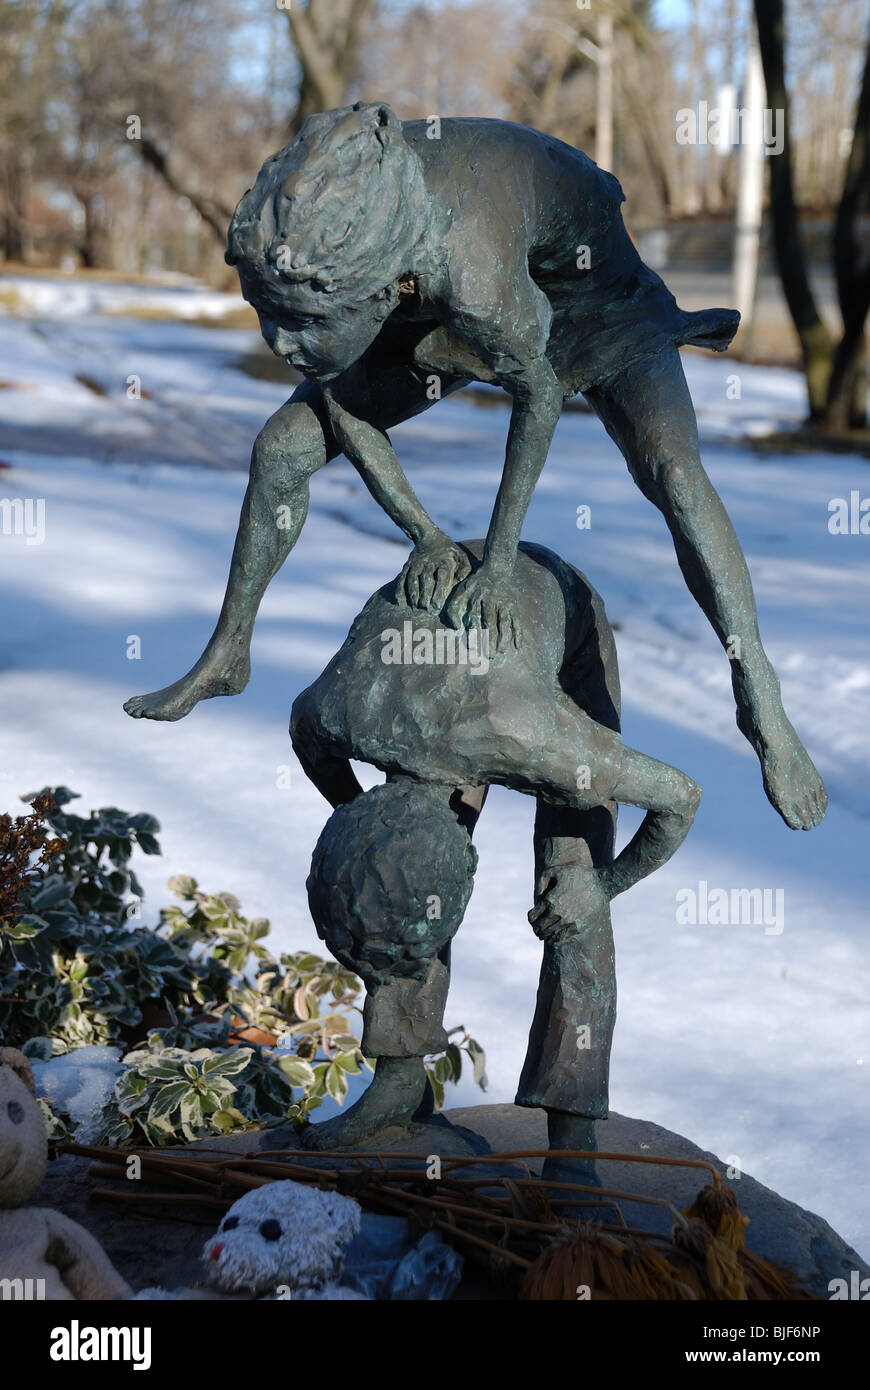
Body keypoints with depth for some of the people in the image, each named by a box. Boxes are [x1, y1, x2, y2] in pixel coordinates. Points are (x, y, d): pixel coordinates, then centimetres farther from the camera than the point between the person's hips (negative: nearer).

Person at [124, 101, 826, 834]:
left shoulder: (475, 279, -46)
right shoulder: (283, 251, -31)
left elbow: (538, 393, -24)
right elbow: (341, 405, -13)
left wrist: (501, 557, -18)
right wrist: (424, 534, -13)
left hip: (582, 272, -5)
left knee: (672, 473, -28)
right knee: (283, 444, 0)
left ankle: (760, 698, -12)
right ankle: (226, 657, 21)